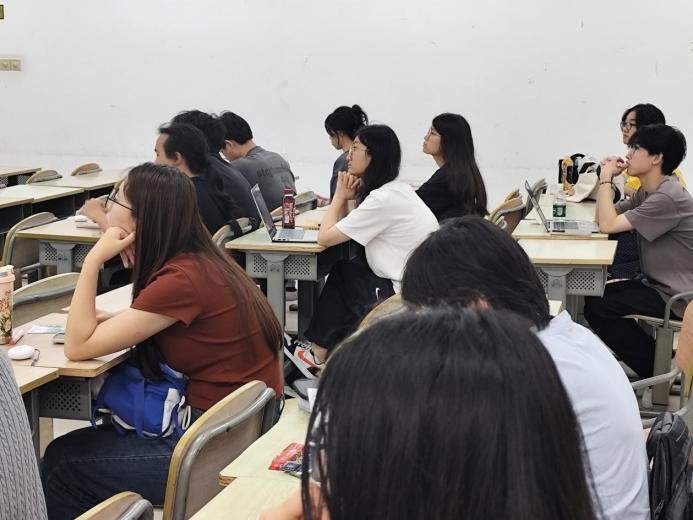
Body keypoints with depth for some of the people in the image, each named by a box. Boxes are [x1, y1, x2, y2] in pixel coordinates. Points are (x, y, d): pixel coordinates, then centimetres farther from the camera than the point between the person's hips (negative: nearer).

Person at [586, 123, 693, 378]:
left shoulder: (667, 198, -24)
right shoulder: (648, 191, 9)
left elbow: (608, 224, -26)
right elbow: (604, 216, 12)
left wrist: (606, 178, -14)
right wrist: (606, 178, -1)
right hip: (657, 283, 10)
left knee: (597, 308, -13)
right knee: (595, 295, 9)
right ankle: (654, 358, 16)